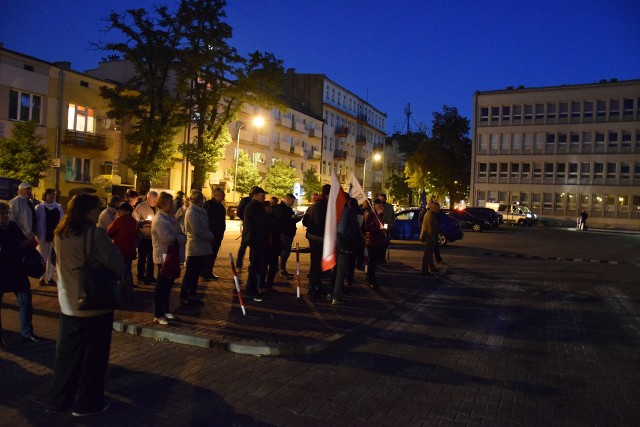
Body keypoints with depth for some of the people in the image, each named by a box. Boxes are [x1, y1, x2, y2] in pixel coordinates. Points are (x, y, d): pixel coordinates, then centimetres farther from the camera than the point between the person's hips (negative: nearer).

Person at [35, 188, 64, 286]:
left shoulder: (58, 207, 7)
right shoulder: (39, 207, -3)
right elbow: (36, 222, -5)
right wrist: (37, 235, -11)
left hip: (55, 236, 3)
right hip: (43, 236, -3)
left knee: (52, 258, 8)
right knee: (43, 258, 4)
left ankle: (50, 277, 16)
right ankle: (42, 278, 11)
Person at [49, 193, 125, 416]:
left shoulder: (60, 234, 3)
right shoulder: (95, 233, -18)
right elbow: (117, 266, -17)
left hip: (68, 303, 6)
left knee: (67, 352, 18)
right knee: (94, 355, 8)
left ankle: (60, 398, 29)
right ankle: (87, 403, 18)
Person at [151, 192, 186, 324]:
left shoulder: (170, 217, 12)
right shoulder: (159, 219, -18)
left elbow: (177, 234, 17)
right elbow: (167, 238, -26)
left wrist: (181, 238, -3)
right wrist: (181, 238, -14)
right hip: (164, 256, -9)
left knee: (168, 283, 17)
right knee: (162, 285, -3)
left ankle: (165, 310, 29)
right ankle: (158, 315, 5)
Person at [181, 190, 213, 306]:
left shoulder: (199, 211, 11)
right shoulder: (192, 213, -17)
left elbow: (204, 228, 16)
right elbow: (197, 231, -21)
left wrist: (210, 235, -1)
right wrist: (210, 236, -11)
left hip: (201, 248, 9)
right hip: (195, 248, -9)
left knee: (195, 273, 16)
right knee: (190, 274, 1)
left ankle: (192, 296, 25)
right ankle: (184, 296, 11)